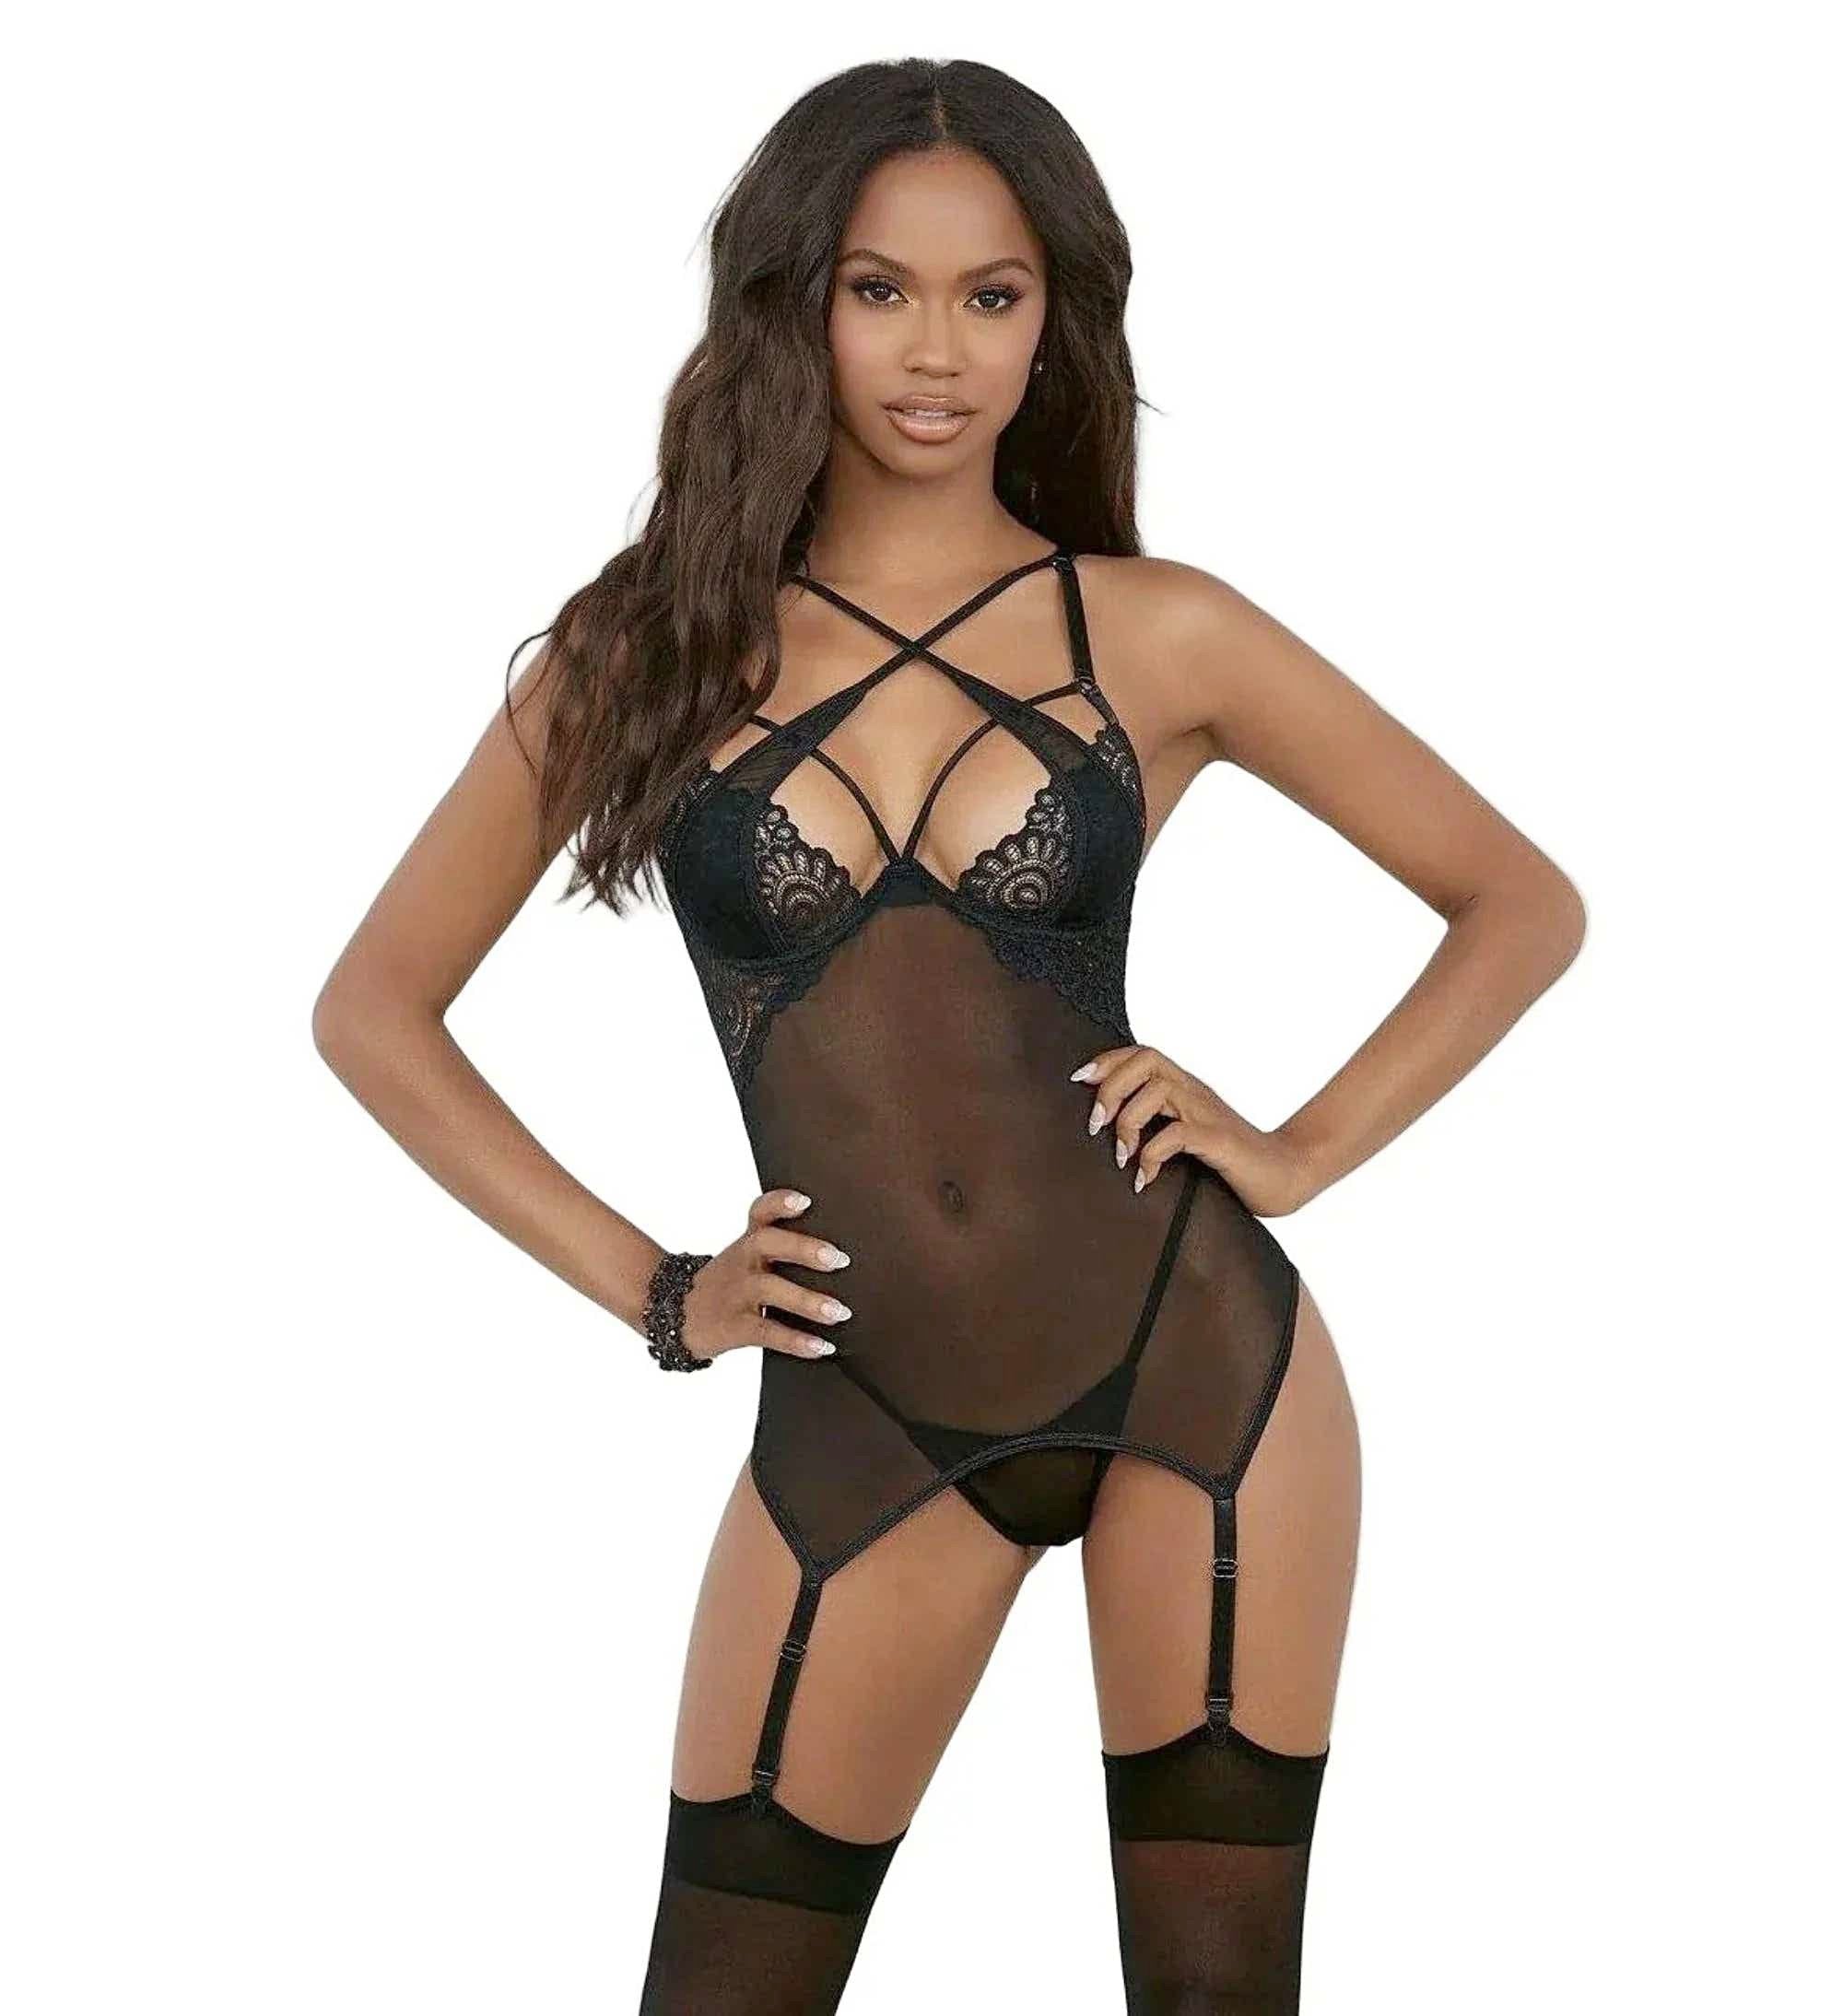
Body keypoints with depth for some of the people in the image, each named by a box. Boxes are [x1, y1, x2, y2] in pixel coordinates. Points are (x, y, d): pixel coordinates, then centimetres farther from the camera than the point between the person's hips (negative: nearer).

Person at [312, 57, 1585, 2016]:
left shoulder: (1156, 633, 0)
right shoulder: (652, 642, 2)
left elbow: (1522, 901, 9)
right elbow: (373, 1007, 8)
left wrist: (1305, 1148, -2)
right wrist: (645, 1286, 2)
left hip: (1201, 1362, 0)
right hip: (866, 1434, 1)